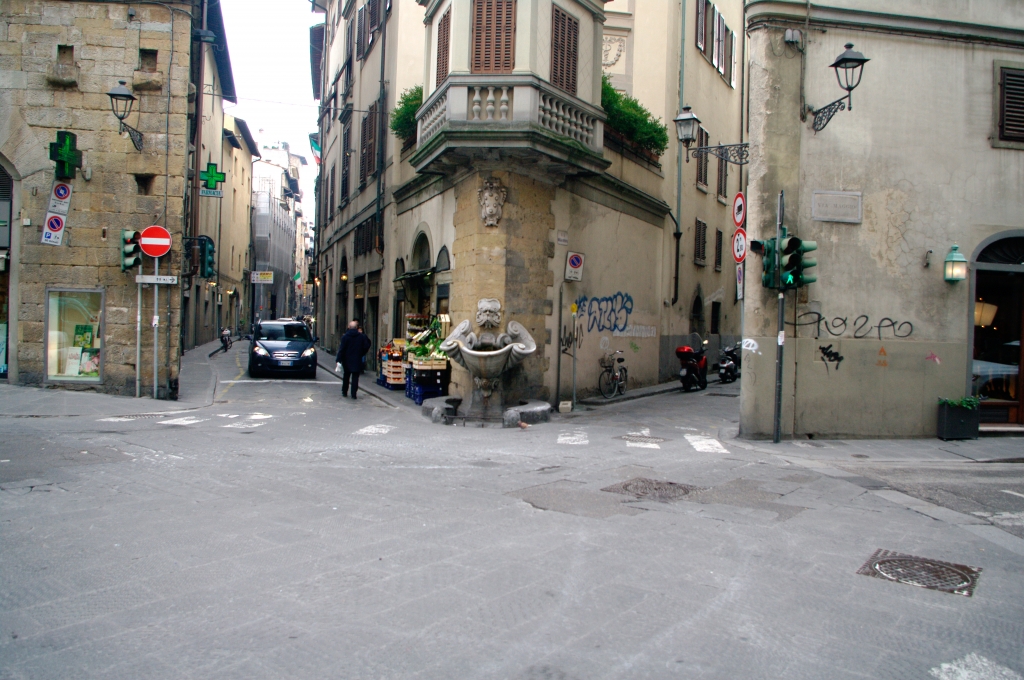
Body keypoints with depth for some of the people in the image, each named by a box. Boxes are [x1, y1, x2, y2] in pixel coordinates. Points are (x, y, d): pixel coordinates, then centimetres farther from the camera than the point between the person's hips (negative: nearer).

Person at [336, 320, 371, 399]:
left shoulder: (345, 336, -7)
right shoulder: (362, 336, -4)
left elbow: (341, 349, -9)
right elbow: (366, 347, -1)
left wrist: (339, 360, -8)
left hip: (347, 360, 1)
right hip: (357, 361, 0)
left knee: (346, 376, 16)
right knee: (355, 377, 1)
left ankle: (344, 392, 24)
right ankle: (354, 394, -5)